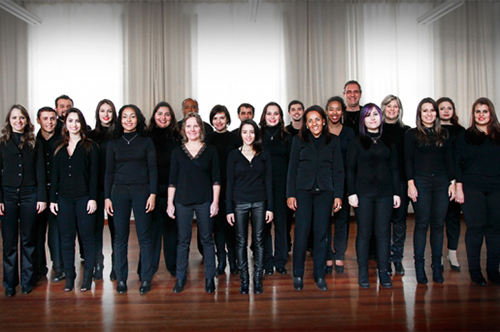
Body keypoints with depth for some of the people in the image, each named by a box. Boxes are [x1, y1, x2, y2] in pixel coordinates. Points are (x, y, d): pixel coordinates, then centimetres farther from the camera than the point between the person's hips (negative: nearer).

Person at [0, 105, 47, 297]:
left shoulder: (35, 144, 8)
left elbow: (40, 172, 5)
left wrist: (42, 197, -3)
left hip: (29, 194, 0)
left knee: (28, 240, 5)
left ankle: (27, 281, 15)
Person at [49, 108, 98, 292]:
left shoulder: (90, 147, 2)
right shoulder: (59, 149, 12)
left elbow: (94, 174, -3)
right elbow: (54, 175, 12)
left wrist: (93, 198, -10)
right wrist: (52, 199, 5)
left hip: (84, 198, -3)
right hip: (64, 199, 4)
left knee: (88, 237, 1)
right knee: (66, 239, 6)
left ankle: (87, 276, 10)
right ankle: (69, 276, 16)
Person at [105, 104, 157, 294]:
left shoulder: (146, 142, 5)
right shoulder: (114, 144, 11)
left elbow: (153, 169, 2)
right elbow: (109, 172, 10)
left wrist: (153, 194, -6)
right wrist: (107, 197, 4)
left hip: (141, 191, -2)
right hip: (119, 191, 2)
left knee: (144, 235, -1)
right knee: (120, 236, 4)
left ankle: (146, 279, 8)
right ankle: (121, 278, 15)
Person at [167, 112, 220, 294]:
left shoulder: (210, 150, 4)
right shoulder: (177, 151, 6)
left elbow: (216, 179, 3)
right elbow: (172, 180, 7)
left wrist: (215, 201, -4)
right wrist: (170, 202, 2)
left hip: (204, 201, -1)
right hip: (182, 201, 1)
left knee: (207, 239, 5)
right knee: (183, 240, 6)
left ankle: (209, 278, 16)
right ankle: (180, 278, 17)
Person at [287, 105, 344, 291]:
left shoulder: (333, 141, 9)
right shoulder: (299, 140, 7)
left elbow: (338, 170, 8)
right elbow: (292, 169, 6)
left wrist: (338, 195, 0)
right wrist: (290, 194, -1)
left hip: (325, 192, 1)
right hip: (303, 190, -1)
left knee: (321, 233, 3)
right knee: (301, 232, -4)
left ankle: (320, 275, 16)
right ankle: (298, 275, 9)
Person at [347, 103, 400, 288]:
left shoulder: (388, 143, 12)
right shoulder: (356, 143, 5)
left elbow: (394, 169, 12)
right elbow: (350, 169, 1)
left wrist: (396, 193, 5)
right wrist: (351, 193, -7)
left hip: (385, 193, 2)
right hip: (363, 193, -2)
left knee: (383, 232, 2)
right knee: (364, 232, 1)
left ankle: (383, 271, 12)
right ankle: (363, 272, 10)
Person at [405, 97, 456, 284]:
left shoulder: (444, 134, 14)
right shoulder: (412, 134, 4)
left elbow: (449, 160, 13)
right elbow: (408, 160, -2)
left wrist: (452, 182, 5)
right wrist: (411, 184, -10)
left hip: (441, 182, 3)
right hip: (421, 182, -3)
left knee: (438, 224, 4)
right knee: (422, 224, -3)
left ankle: (437, 266, 11)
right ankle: (419, 265, 5)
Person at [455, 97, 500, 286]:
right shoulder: (464, 136, 6)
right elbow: (457, 163, 3)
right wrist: (459, 187, -5)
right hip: (472, 188, -2)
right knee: (475, 228, -4)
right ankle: (475, 270, 7)